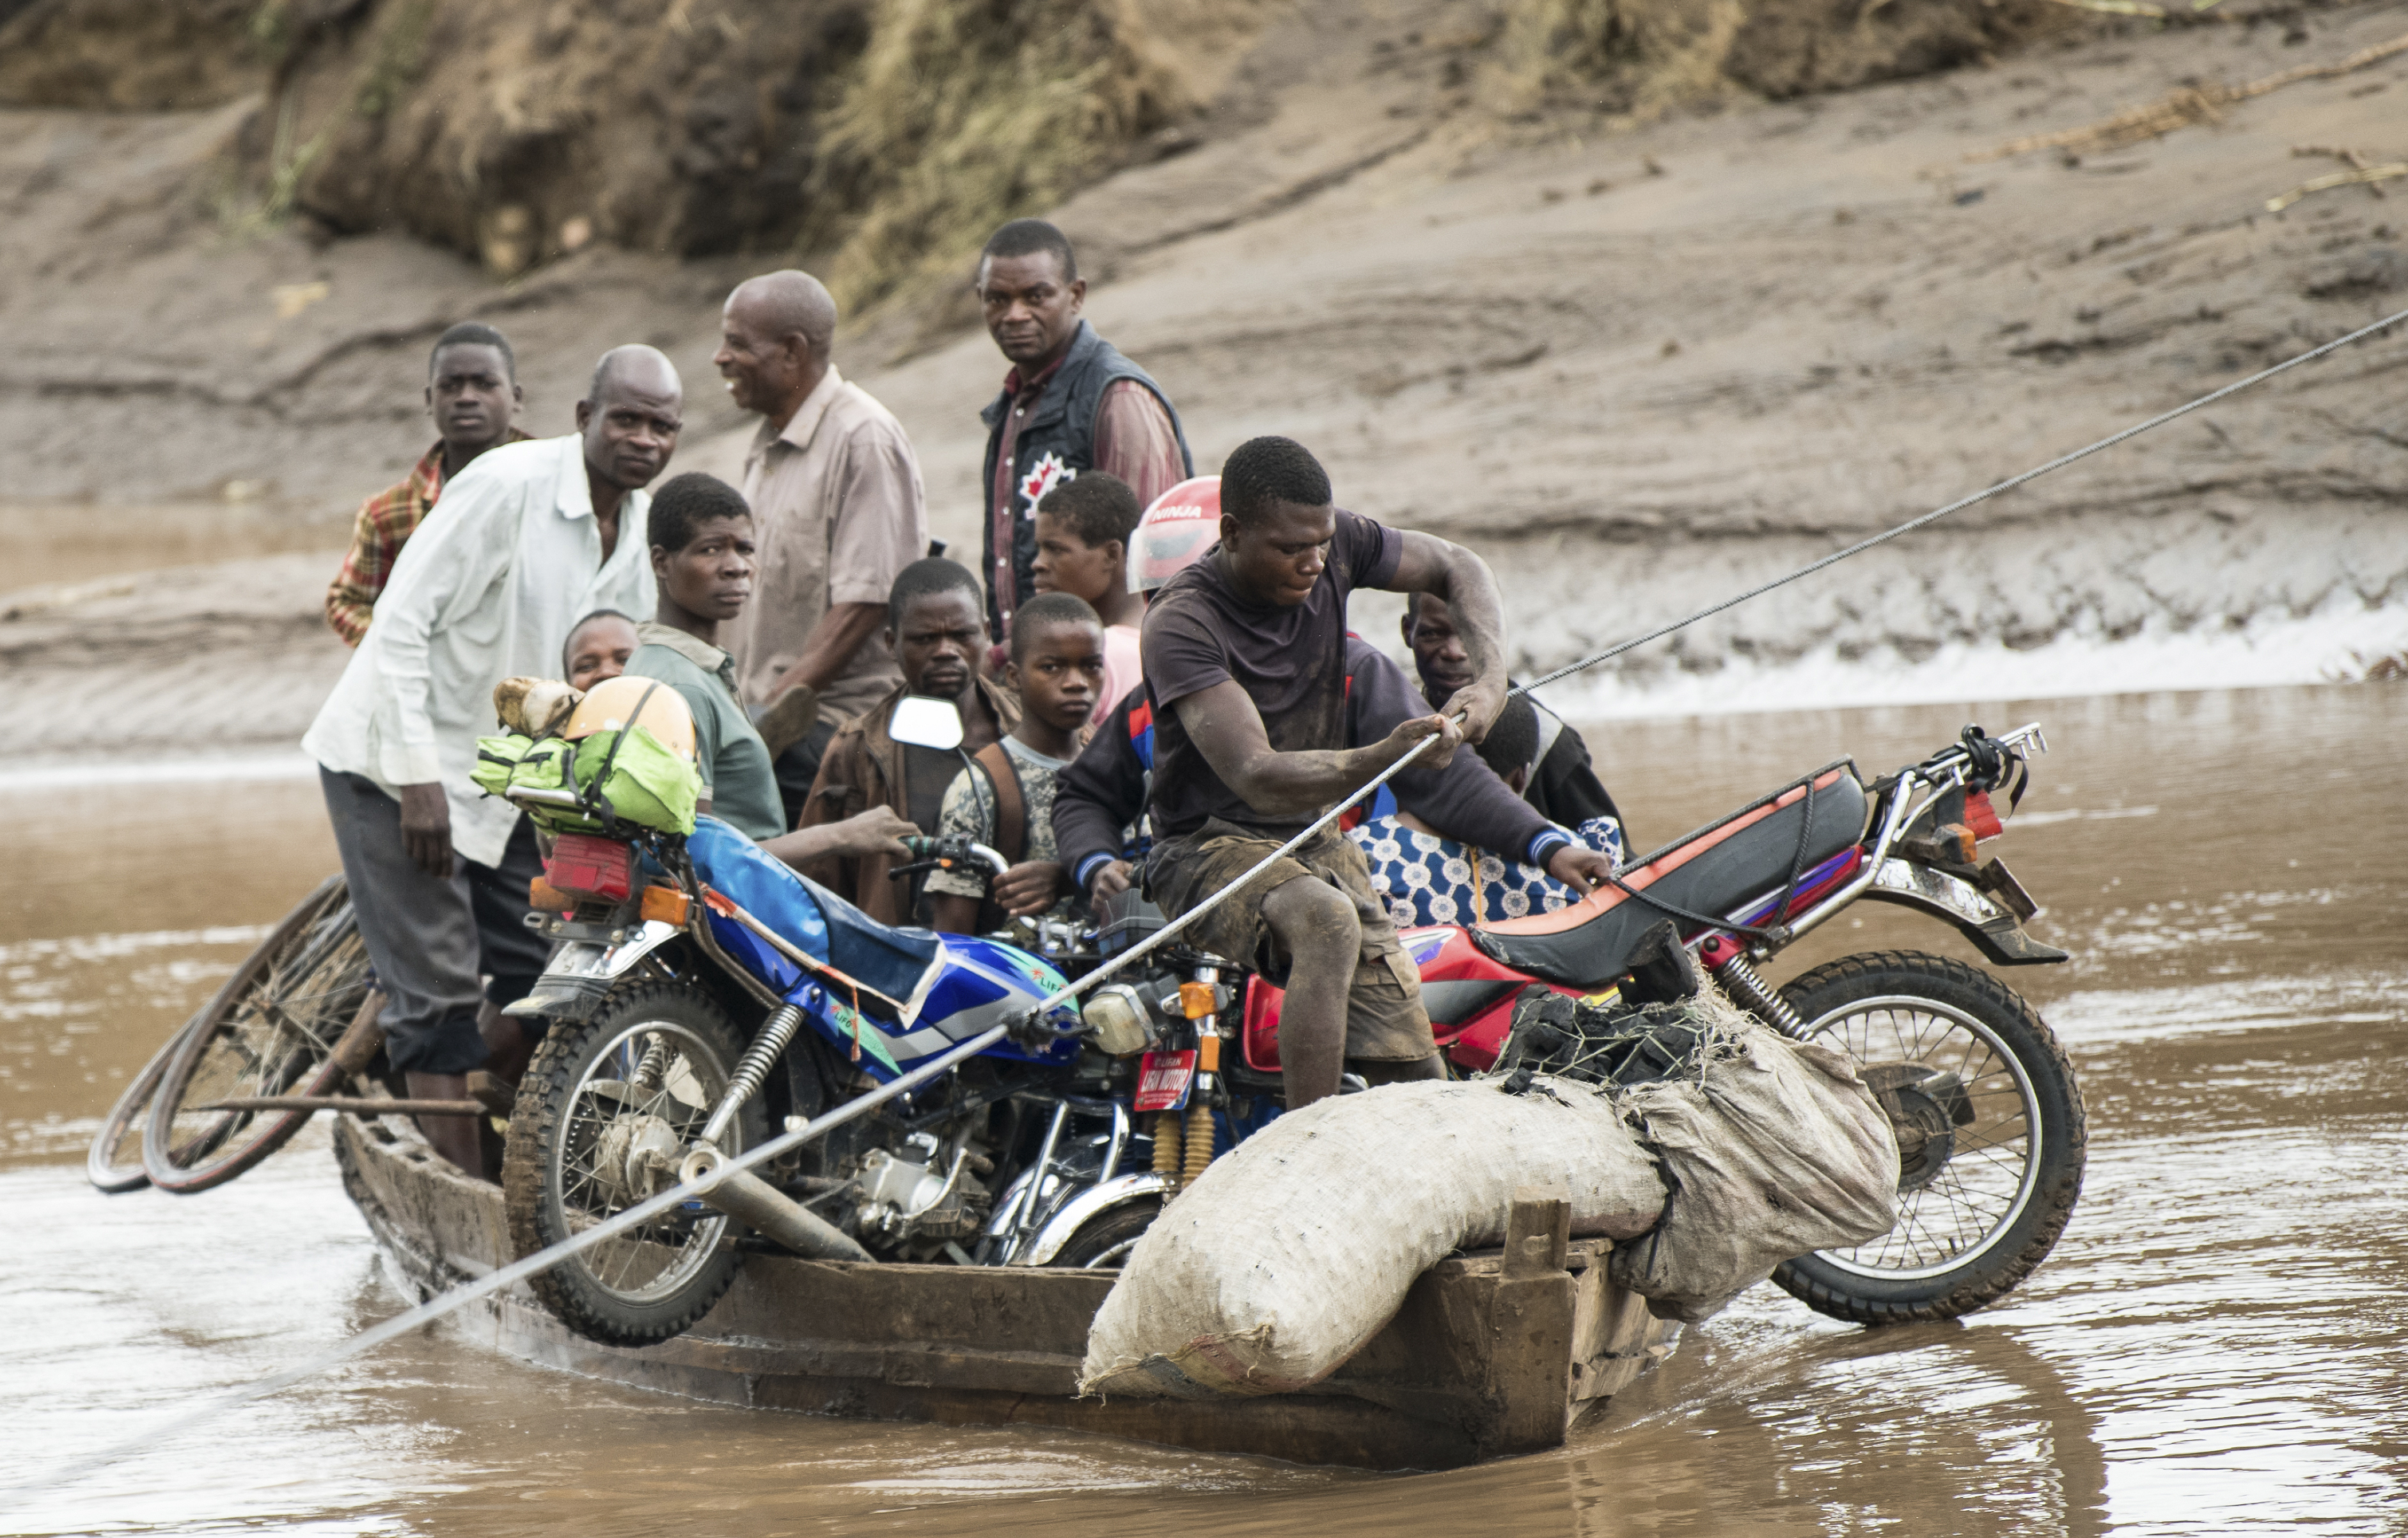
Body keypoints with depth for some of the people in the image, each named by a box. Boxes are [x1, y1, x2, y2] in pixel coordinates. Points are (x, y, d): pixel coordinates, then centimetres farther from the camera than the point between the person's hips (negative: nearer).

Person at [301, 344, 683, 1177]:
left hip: (502, 775, 8)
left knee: (544, 981, 6)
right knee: (440, 996, -9)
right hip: (397, 763, -8)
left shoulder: (643, 529, 3)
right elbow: (401, 623, -22)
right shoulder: (508, 485, -20)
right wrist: (419, 778, -25)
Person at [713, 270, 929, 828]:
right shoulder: (769, 442, 19)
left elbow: (866, 600, -15)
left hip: (833, 724, -7)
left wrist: (775, 708, -18)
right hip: (771, 718, 7)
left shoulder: (864, 438, -9)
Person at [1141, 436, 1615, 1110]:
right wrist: (1384, 758, -43)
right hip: (1210, 847, -6)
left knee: (1418, 1079, -8)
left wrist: (1490, 675, -7)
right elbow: (1255, 777, -29)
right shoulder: (1181, 623, -21)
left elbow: (1456, 567, 13)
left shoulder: (1334, 545, -3)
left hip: (1316, 842, 6)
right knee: (1327, 921, -40)